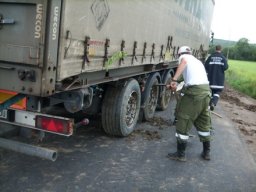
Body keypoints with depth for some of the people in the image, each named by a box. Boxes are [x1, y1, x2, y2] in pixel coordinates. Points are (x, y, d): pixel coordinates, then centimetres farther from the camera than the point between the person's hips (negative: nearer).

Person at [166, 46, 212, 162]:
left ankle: (180, 154, 10)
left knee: (183, 121, 2)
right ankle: (206, 152, 31)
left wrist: (174, 80, -27)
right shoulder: (197, 61, 30)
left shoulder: (184, 56, 8)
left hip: (194, 91, -8)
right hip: (206, 90, 8)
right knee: (204, 122, 20)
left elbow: (184, 61, -17)